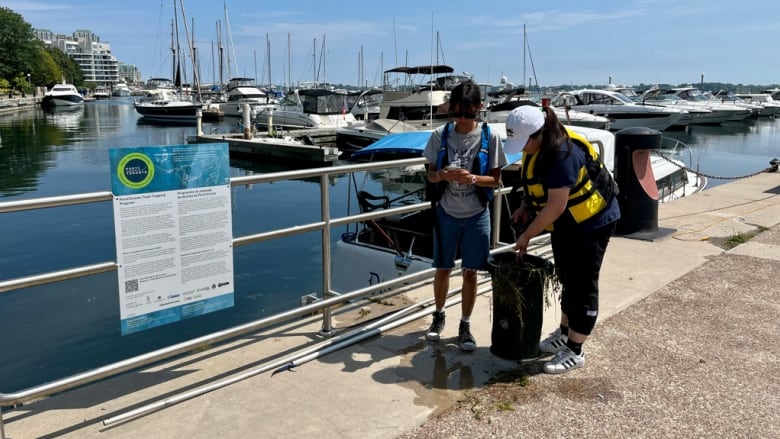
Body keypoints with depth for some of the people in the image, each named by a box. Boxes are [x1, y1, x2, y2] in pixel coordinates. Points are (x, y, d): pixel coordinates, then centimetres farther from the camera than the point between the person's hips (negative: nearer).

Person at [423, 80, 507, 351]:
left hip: (476, 216, -1)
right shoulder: (440, 135, -6)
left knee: (470, 273, 7)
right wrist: (443, 174, -23)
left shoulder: (489, 138, -9)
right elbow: (430, 175, 0)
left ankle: (465, 326, 23)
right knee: (442, 269, 12)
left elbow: (495, 179, -5)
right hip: (446, 213, 1)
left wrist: (471, 178, -24)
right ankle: (439, 316, 35)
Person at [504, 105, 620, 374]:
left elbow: (556, 206, -30)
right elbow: (537, 184, 15)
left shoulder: (562, 155, -31)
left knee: (583, 286, -1)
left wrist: (526, 235, -22)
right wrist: (526, 206, -1)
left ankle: (574, 351, 8)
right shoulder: (538, 147, -2)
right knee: (568, 281, 19)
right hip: (566, 225, 10)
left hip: (591, 223, -10)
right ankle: (565, 334, 34)